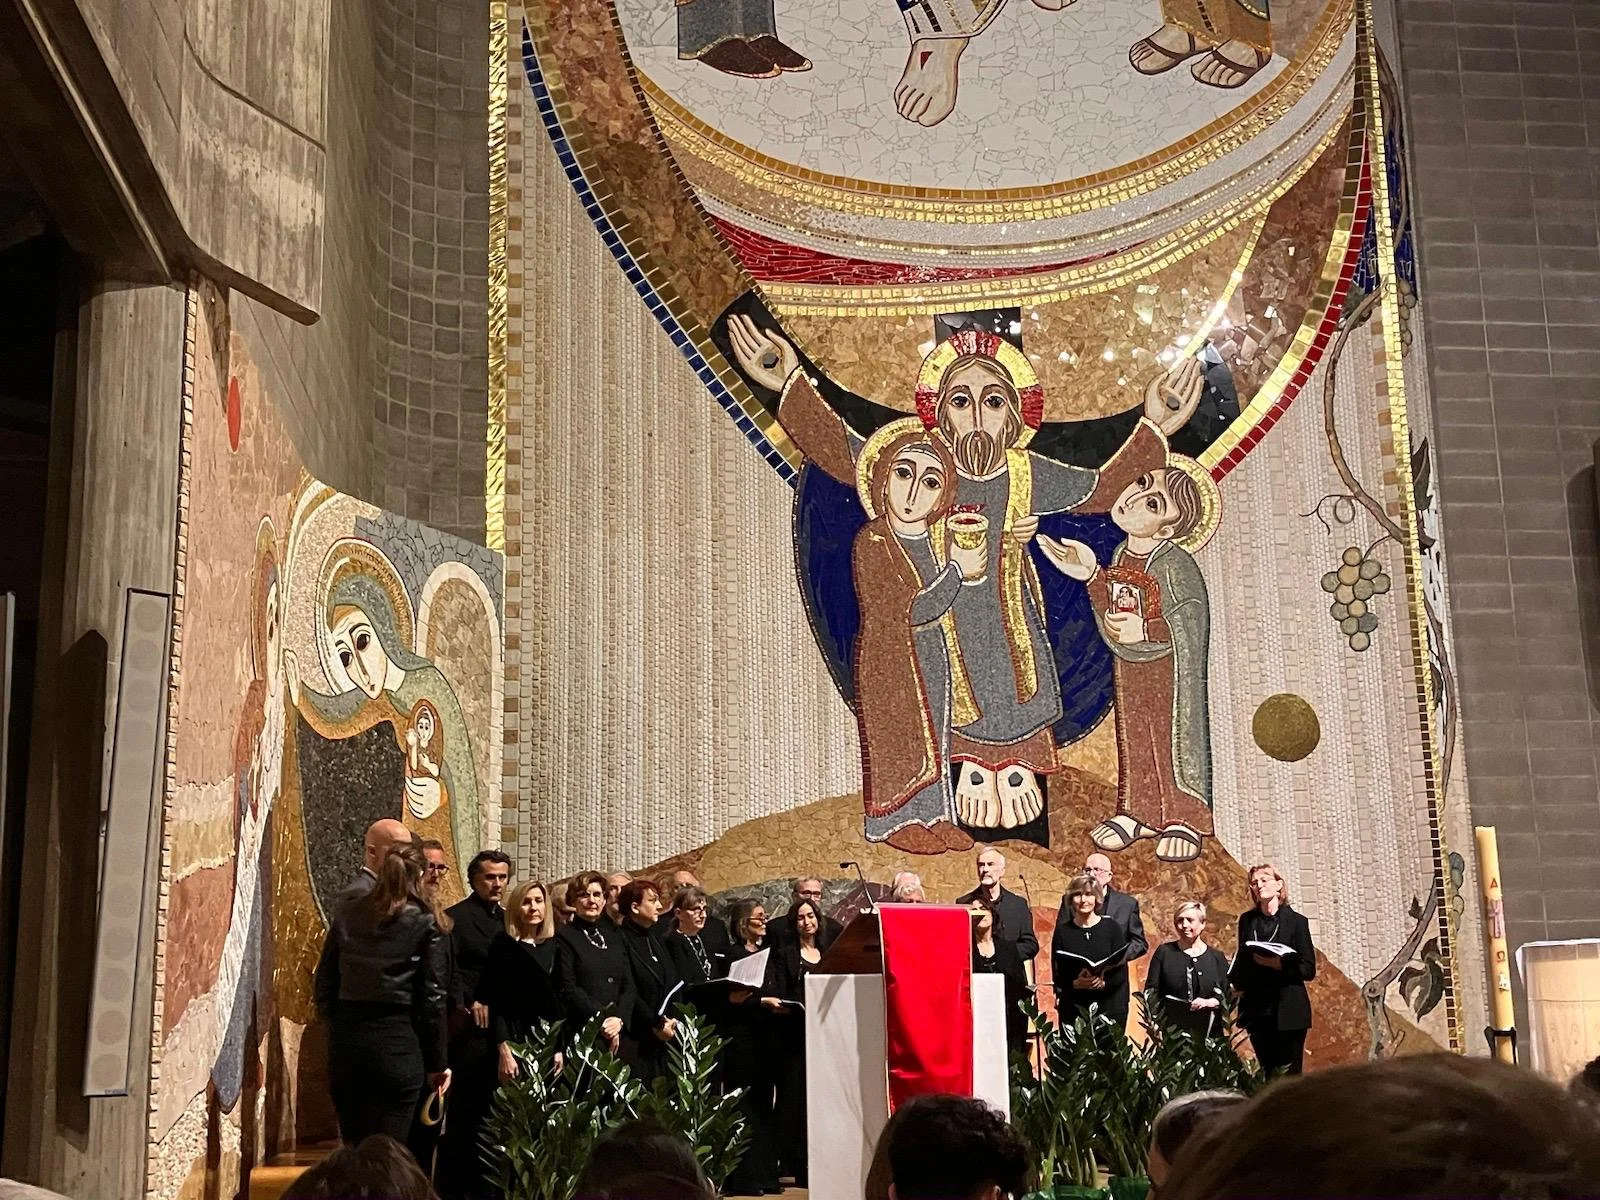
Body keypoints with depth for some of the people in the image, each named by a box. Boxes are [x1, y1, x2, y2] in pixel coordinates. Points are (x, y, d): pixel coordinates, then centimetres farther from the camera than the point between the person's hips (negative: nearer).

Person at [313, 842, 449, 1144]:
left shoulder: (346, 917, 6)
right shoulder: (425, 925, -5)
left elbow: (323, 984, 8)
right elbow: (432, 998, -4)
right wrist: (437, 1063, 3)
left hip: (345, 1044, 4)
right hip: (397, 1045, -4)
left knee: (354, 1151, 16)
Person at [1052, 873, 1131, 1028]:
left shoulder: (1111, 927, 4)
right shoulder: (1063, 932, 6)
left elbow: (1122, 971, 2)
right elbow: (1057, 975, 4)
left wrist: (1104, 983, -17)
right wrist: (1075, 984, -16)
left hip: (1109, 1007, 0)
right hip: (1073, 1008, 1)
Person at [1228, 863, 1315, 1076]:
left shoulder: (1296, 921, -3)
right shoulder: (1247, 920, 9)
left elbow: (1309, 970, -5)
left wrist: (1278, 964, -17)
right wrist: (1236, 983, 3)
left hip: (1288, 1012, -4)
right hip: (1256, 1010, 4)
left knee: (1289, 1074, -4)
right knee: (1267, 1072, 6)